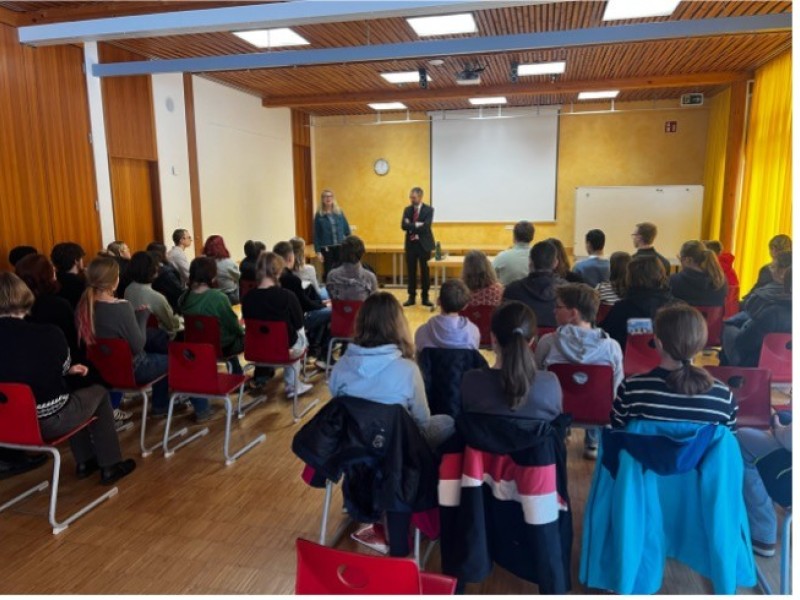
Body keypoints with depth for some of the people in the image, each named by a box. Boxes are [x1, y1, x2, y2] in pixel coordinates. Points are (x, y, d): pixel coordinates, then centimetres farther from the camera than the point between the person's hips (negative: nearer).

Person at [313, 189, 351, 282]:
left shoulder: (339, 212, 4)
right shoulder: (319, 215, -2)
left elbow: (347, 229, 7)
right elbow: (316, 234, -2)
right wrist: (318, 251, -6)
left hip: (340, 247, 2)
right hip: (326, 248, -2)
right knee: (327, 272, 4)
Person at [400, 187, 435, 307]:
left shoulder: (429, 209, -5)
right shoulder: (407, 209, 7)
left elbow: (426, 227, -18)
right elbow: (403, 226, -7)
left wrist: (411, 226, -12)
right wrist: (416, 225, -17)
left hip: (423, 244, -3)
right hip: (410, 244, 3)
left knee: (425, 271, 3)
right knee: (411, 271, 6)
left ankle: (425, 298, 12)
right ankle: (411, 297, 14)